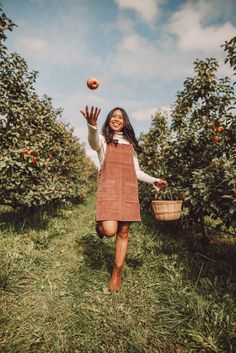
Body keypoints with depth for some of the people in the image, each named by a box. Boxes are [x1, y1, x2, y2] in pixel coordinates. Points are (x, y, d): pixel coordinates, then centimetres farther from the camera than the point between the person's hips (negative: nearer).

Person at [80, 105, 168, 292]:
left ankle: (117, 272, 22)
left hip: (128, 188, 4)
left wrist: (154, 180, 6)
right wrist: (92, 125, -39)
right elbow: (93, 142, -18)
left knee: (123, 233, 4)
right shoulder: (103, 140, 9)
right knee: (109, 230, -20)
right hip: (108, 187, -3)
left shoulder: (131, 144, 20)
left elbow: (137, 172, 20)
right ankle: (100, 224, 18)